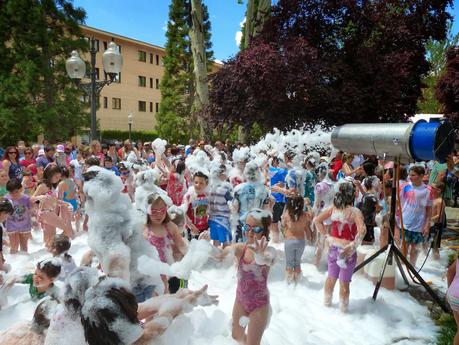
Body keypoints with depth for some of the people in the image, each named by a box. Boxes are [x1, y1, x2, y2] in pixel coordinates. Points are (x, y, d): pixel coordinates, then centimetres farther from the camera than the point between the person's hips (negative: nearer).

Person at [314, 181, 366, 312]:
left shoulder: (333, 208, -3)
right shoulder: (355, 211, -18)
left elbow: (317, 220, -2)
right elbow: (362, 230, -32)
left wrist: (326, 236, 2)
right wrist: (354, 245, -22)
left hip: (333, 248, 5)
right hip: (347, 250, -4)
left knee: (331, 277, 22)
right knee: (344, 282, 11)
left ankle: (327, 301, 39)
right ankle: (343, 307, 27)